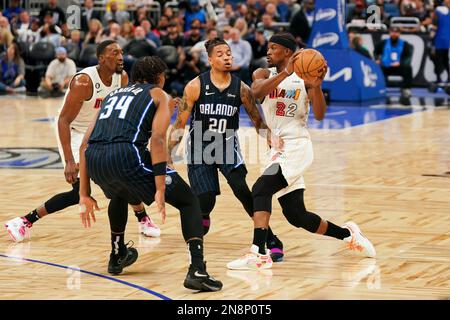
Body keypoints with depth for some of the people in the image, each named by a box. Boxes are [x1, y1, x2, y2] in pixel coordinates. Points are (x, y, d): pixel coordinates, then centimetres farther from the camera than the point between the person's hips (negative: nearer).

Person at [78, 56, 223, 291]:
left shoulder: (113, 94, 33)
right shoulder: (159, 95, 17)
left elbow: (85, 145, 26)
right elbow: (157, 139, -2)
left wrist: (84, 194, 28)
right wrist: (160, 190, -8)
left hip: (94, 158, 6)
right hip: (127, 154, -5)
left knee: (119, 195, 41)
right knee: (189, 202, 10)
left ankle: (117, 257, 52)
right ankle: (197, 271, -8)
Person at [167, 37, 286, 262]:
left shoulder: (241, 88, -8)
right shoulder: (196, 86, -13)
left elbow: (257, 121, 0)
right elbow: (180, 123, -7)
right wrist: (168, 155, -12)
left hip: (227, 146, 1)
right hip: (200, 147, -1)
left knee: (243, 191, -22)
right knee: (205, 203, -9)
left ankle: (271, 241, -15)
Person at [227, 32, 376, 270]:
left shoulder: (304, 78, -3)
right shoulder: (263, 74, 7)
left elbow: (319, 115, -12)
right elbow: (257, 92, -17)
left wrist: (317, 86, -28)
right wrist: (285, 73, -29)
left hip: (297, 146, -6)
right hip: (278, 149, 6)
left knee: (261, 189, -26)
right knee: (297, 216, 9)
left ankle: (258, 253, -31)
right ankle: (347, 234, 31)